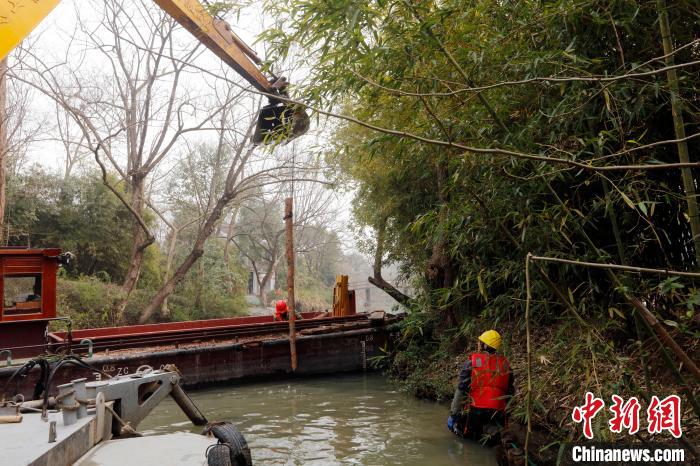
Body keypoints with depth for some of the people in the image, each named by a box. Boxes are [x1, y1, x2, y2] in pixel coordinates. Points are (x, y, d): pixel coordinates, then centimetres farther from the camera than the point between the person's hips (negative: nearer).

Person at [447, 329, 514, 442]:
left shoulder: (471, 363, -5)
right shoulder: (505, 364, 6)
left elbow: (461, 390, -7)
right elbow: (510, 391, 9)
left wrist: (453, 412, 0)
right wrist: (504, 409, 21)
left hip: (475, 409, -3)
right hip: (497, 412, 3)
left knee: (451, 421, 18)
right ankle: (492, 430, -1)